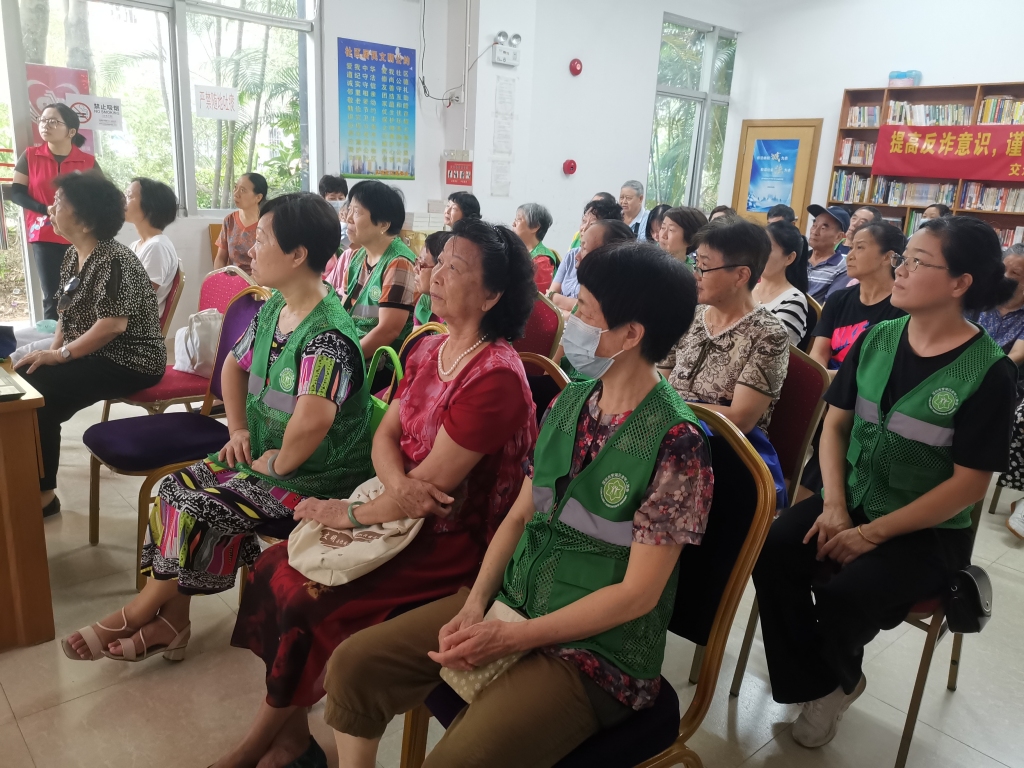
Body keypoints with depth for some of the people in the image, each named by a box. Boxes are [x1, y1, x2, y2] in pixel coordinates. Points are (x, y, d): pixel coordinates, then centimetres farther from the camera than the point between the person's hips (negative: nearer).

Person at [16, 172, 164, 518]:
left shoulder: (113, 261, -20)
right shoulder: (73, 255, 10)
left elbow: (114, 324, -26)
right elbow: (67, 313, 15)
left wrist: (60, 355, -20)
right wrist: (52, 351, -1)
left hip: (129, 363, -9)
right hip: (94, 357, 9)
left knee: (37, 395, -18)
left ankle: (42, 492, -2)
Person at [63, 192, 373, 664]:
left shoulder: (327, 335, -28)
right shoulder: (273, 308, 4)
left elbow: (312, 418, -44)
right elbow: (235, 364, 20)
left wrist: (280, 463, -24)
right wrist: (238, 430, 7)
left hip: (312, 481, -9)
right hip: (265, 456, 9)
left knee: (196, 510, -13)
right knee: (177, 487, 0)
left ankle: (139, 613, 15)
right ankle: (170, 622, 13)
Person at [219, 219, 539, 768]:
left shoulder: (496, 378, -23)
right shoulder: (429, 350, 4)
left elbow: (434, 482, -22)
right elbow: (385, 435, 4)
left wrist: (348, 513, -9)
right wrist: (398, 483, -18)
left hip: (453, 540, -8)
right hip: (400, 511, 8)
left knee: (310, 603, -13)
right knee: (277, 568, -3)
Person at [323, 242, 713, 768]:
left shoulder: (675, 442, -19)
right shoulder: (570, 403, 2)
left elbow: (638, 593, -18)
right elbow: (520, 514, 7)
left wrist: (510, 637, -17)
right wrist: (476, 602, -7)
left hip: (597, 649, -6)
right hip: (511, 600, 7)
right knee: (353, 665, -2)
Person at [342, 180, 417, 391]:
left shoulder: (398, 264, -17)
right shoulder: (358, 257, 9)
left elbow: (389, 330, -21)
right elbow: (344, 310, 14)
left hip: (379, 367, -8)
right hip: (352, 352, 8)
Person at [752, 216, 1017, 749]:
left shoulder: (988, 372, -14)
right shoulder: (877, 339, 0)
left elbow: (968, 485, -15)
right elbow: (835, 423, 4)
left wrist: (871, 534, -19)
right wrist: (834, 506, -10)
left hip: (927, 532, -4)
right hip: (853, 501, 5)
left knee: (844, 595, -27)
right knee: (773, 553, -20)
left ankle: (840, 678, 11)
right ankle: (813, 683, 4)